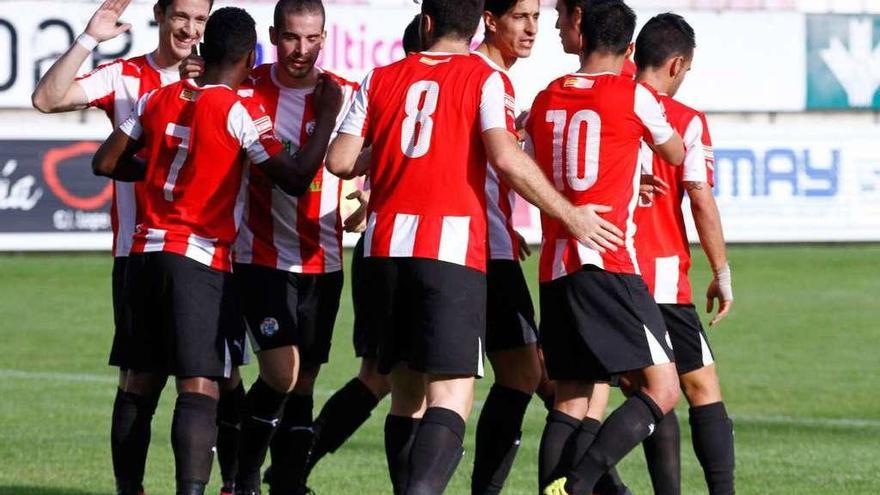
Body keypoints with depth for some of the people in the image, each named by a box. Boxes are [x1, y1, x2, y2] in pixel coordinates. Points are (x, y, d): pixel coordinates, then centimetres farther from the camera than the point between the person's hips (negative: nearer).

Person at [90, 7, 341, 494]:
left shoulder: (158, 100, 9)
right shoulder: (240, 112, -7)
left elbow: (106, 162, 12)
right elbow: (296, 179, -9)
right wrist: (327, 119, 3)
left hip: (144, 253, 5)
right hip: (201, 262, -5)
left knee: (141, 381, 16)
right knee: (199, 388, -13)